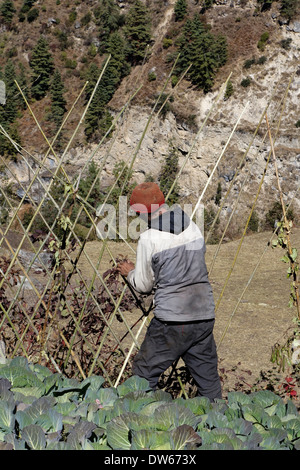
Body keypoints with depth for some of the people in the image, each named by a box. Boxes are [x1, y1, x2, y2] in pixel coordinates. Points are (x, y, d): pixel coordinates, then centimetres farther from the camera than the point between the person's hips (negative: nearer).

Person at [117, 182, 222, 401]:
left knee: (145, 374, 10)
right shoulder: (193, 227, 5)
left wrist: (130, 272, 21)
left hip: (172, 321, -5)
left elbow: (143, 286, -1)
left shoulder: (148, 239, -10)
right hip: (205, 316, 5)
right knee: (208, 377, 15)